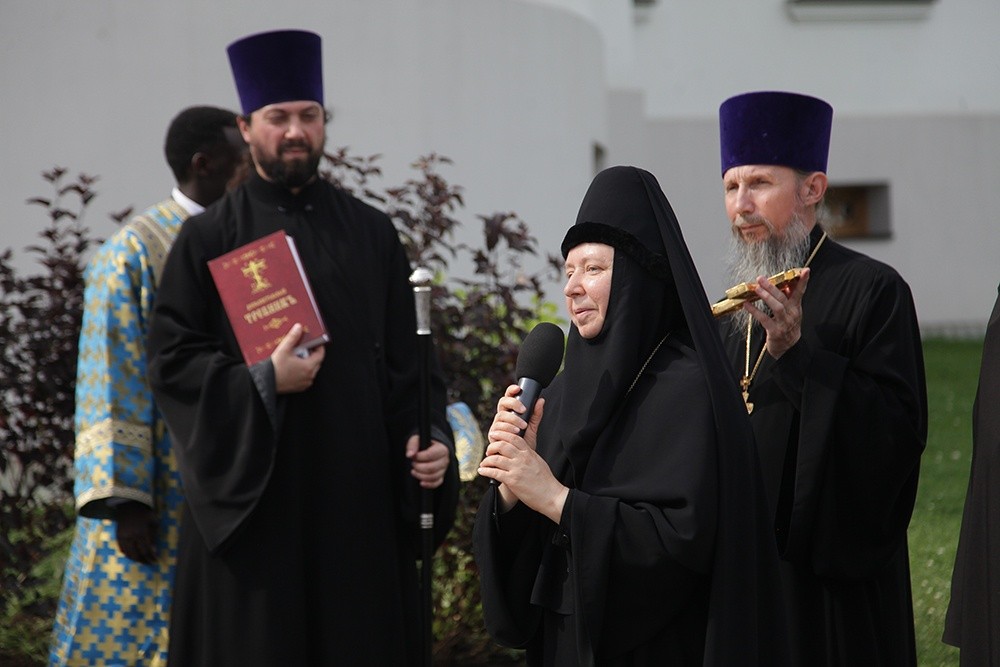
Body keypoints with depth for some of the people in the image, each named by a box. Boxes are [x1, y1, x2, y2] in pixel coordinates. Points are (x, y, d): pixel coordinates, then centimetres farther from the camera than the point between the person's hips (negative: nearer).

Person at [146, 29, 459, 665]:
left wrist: (429, 438, -7)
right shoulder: (208, 240, 3)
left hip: (359, 493, 2)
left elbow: (408, 357, 8)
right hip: (251, 492, -2)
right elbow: (171, 361, -3)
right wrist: (261, 382, -15)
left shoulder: (372, 233, 10)